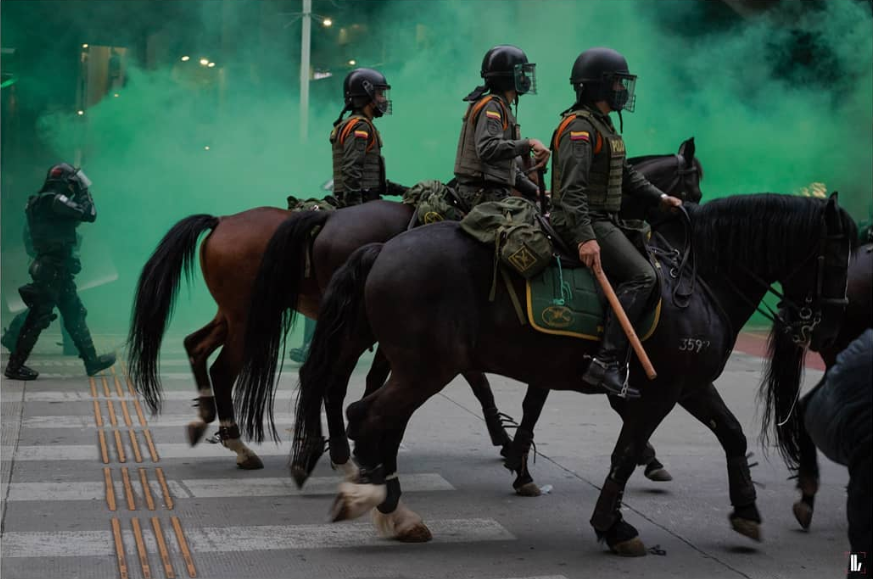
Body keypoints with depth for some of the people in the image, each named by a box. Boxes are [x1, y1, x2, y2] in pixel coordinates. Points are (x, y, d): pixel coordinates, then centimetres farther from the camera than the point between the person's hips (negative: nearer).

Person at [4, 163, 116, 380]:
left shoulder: (42, 201, 14)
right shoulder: (53, 200, -16)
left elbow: (70, 221, 21)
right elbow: (89, 214, -17)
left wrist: (78, 195, 13)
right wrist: (84, 192, -2)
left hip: (57, 270, 10)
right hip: (53, 270, -10)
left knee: (75, 314, 15)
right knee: (38, 317, -5)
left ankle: (91, 360, 22)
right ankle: (15, 365, 0)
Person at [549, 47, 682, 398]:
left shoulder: (603, 126, 20)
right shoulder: (580, 127, -14)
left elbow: (626, 174, 26)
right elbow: (573, 188, -24)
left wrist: (659, 197, 13)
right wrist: (585, 238, -33)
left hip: (603, 221, 11)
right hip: (584, 222, -11)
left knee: (657, 256, 13)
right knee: (641, 275, -22)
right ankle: (606, 363, -27)